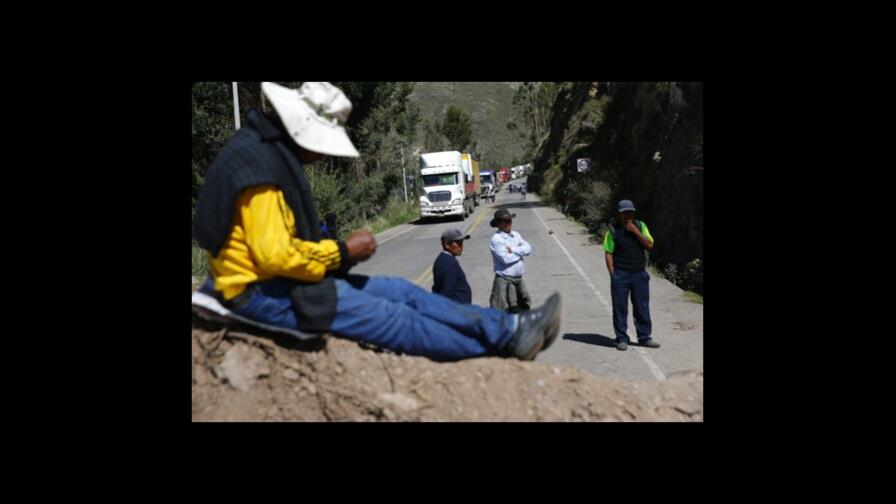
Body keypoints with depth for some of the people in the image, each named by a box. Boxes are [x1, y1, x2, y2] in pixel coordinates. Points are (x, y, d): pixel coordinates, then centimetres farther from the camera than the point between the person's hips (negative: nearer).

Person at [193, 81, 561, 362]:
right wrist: (342, 252, -15)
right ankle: (505, 341, -1)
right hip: (263, 292, -10)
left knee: (400, 291, 2)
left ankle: (509, 327, 2)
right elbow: (273, 255, -27)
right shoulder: (261, 166, -22)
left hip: (276, 278, 10)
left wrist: (333, 254, 0)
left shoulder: (270, 152, 11)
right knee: (393, 319, -10)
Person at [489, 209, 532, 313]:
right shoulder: (496, 239, -14)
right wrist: (521, 252, -7)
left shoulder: (516, 235, 10)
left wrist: (513, 250, -16)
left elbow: (528, 248, -1)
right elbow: (505, 258, -22)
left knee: (524, 308, 23)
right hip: (504, 280, -7)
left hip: (518, 279, 8)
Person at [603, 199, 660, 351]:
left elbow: (650, 245, -3)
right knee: (620, 307, 1)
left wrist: (635, 232, -13)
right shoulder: (613, 229, -2)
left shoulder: (640, 226, 6)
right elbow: (608, 253, -2)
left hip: (639, 273, 3)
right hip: (620, 274, -3)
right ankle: (622, 339, 10)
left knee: (642, 307, 7)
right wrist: (612, 274, -9)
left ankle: (644, 337, 17)